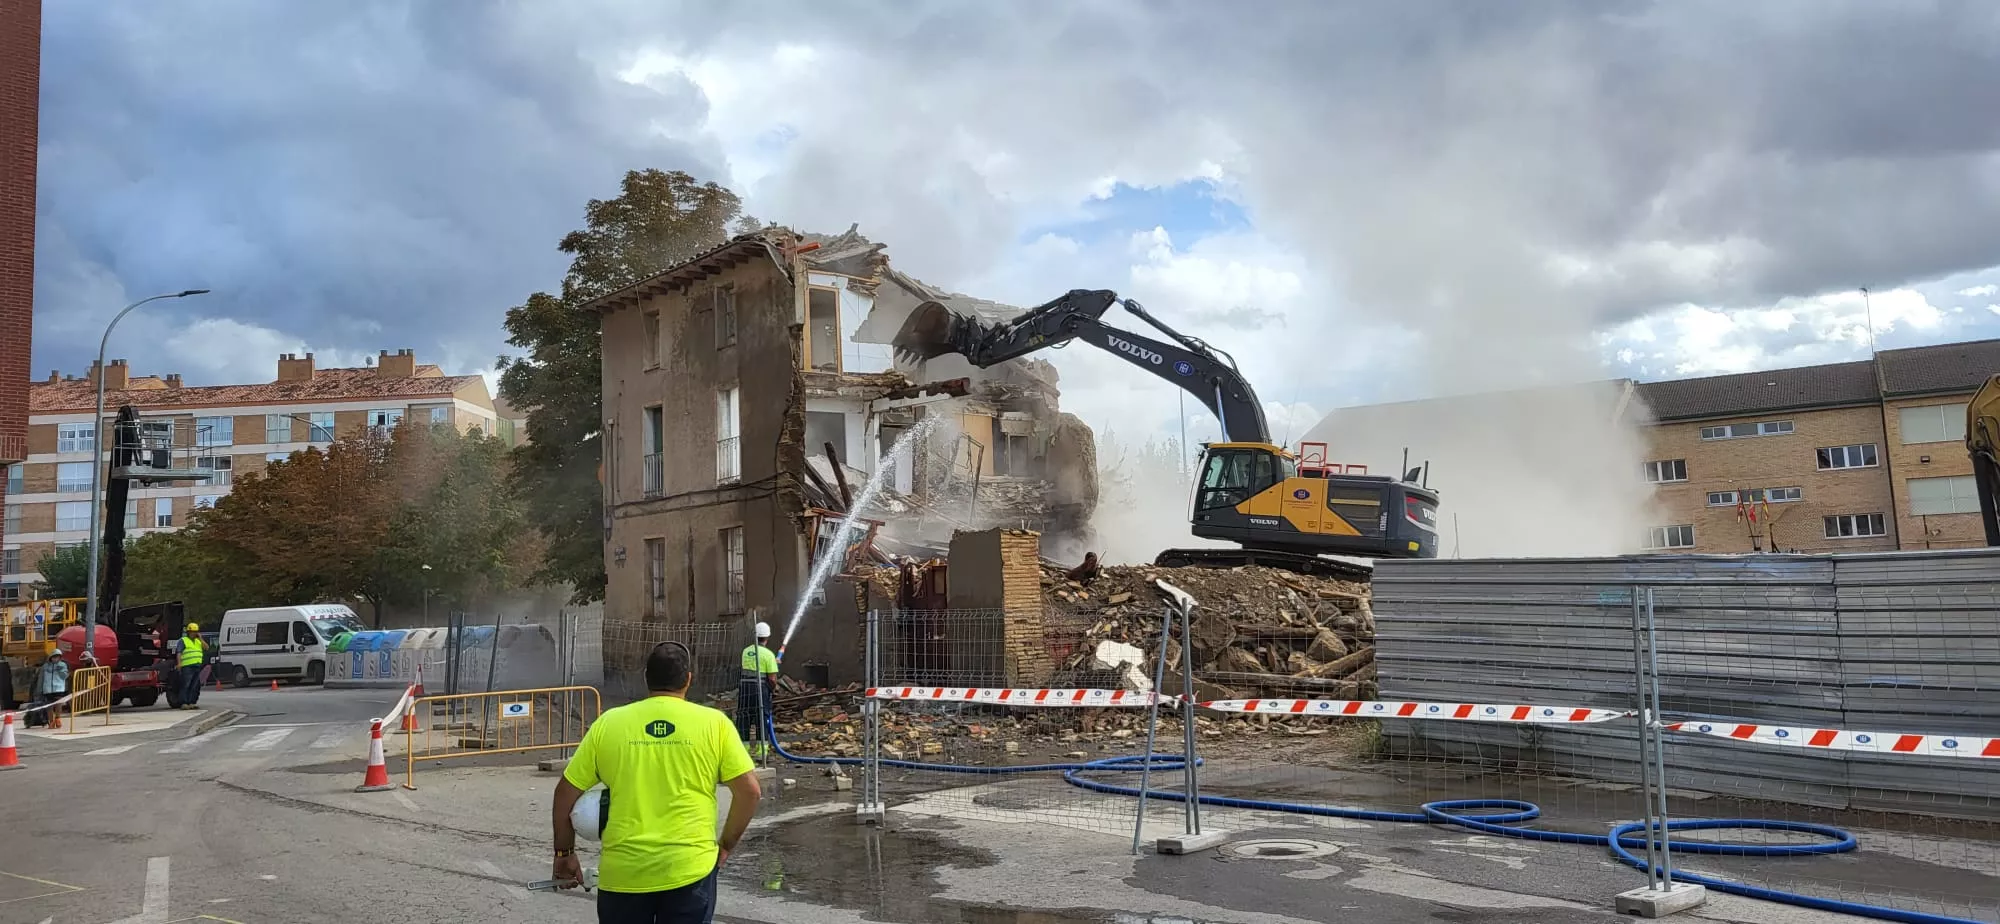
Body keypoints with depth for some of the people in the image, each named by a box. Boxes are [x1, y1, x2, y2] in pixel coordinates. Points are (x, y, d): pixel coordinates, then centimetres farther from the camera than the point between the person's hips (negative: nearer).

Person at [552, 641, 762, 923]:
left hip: (623, 871, 1)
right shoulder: (714, 722, -1)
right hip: (690, 867, -1)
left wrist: (564, 853, 18)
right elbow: (750, 791, -4)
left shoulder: (608, 723, 2)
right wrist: (725, 846, 9)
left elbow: (566, 792, 6)